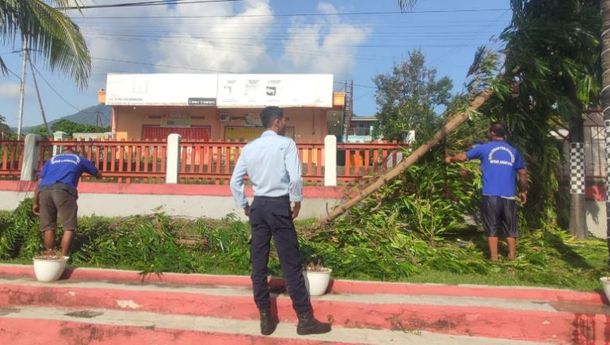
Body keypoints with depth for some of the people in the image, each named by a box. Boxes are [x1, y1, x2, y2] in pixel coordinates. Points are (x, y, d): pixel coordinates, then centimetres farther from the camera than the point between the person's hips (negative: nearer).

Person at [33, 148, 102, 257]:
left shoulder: (51, 160, 34)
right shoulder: (79, 159, 31)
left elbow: (39, 182, 24)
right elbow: (98, 175, 44)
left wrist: (36, 203, 28)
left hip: (44, 189, 3)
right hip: (63, 190, -3)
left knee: (48, 226, 11)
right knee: (69, 227, 1)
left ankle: (49, 255, 7)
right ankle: (63, 257, -6)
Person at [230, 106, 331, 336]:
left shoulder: (249, 148, 7)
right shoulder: (286, 144, -8)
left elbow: (235, 181, 7)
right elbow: (295, 177, -18)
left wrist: (244, 206, 16)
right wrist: (297, 202, -3)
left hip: (258, 206, 5)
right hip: (279, 206, -5)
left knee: (258, 262, 10)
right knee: (291, 263, 1)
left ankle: (265, 317, 18)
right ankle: (305, 319, 9)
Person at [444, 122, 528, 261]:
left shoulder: (484, 148, 2)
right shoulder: (513, 151, 11)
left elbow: (464, 156, 9)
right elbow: (523, 174, 17)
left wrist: (450, 159, 29)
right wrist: (523, 191, 28)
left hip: (490, 196, -2)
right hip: (508, 197, 3)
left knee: (492, 228, 5)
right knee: (511, 228, 15)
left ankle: (494, 257, 5)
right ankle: (512, 255, 20)